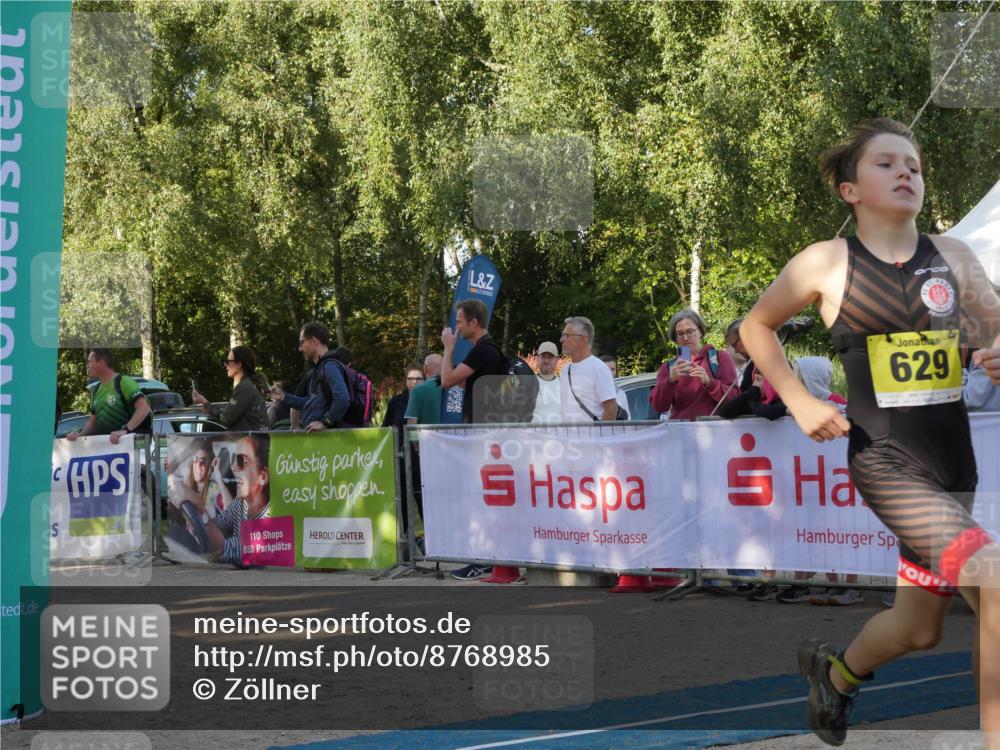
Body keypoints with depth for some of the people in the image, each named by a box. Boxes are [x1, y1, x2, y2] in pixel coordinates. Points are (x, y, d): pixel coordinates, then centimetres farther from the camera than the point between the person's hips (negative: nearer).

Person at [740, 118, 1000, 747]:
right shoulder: (827, 263, -3)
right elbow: (756, 326, 11)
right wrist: (800, 402, 0)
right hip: (885, 462, -5)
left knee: (919, 629, 17)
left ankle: (835, 672, 48)